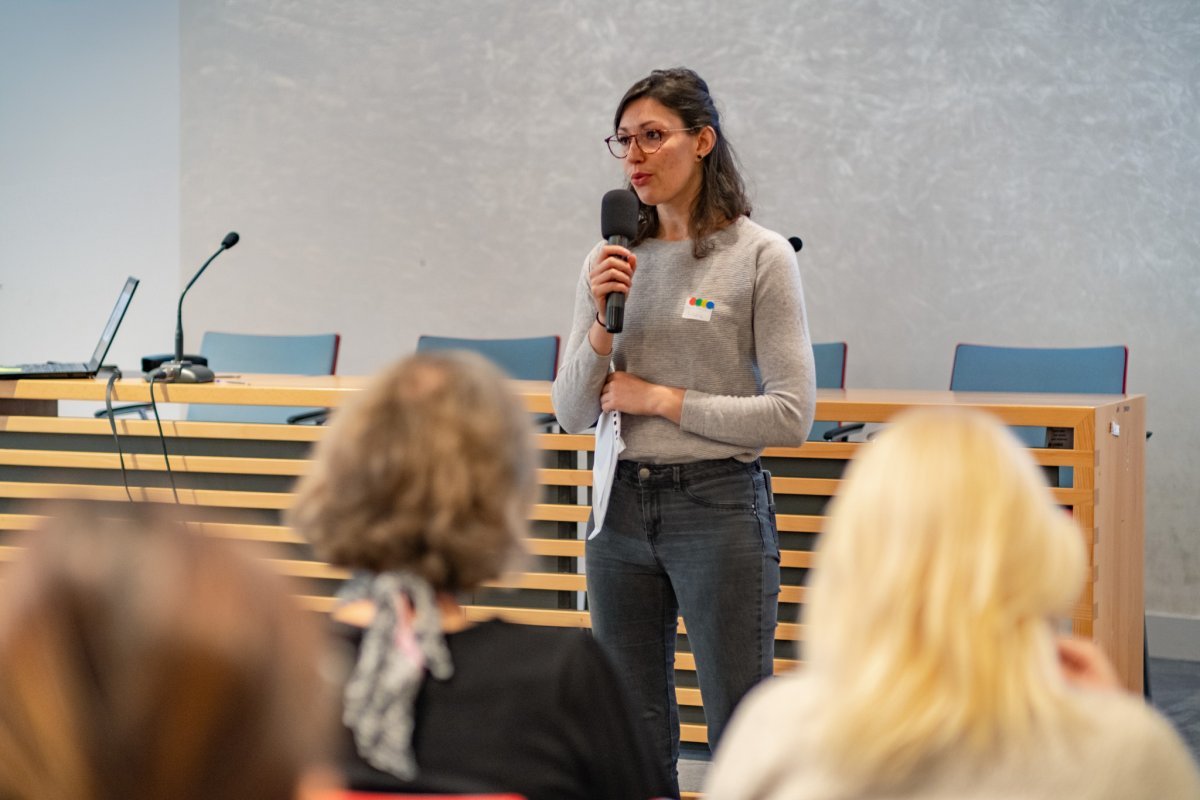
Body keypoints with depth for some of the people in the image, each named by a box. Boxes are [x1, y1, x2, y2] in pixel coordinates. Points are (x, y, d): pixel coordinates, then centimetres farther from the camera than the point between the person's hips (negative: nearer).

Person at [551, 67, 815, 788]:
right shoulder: (613, 260, 8)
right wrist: (602, 322, -10)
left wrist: (662, 399, -10)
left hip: (719, 505, -5)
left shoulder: (761, 256, -6)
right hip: (622, 506, 5)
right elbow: (572, 415, 6)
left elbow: (792, 414, -11)